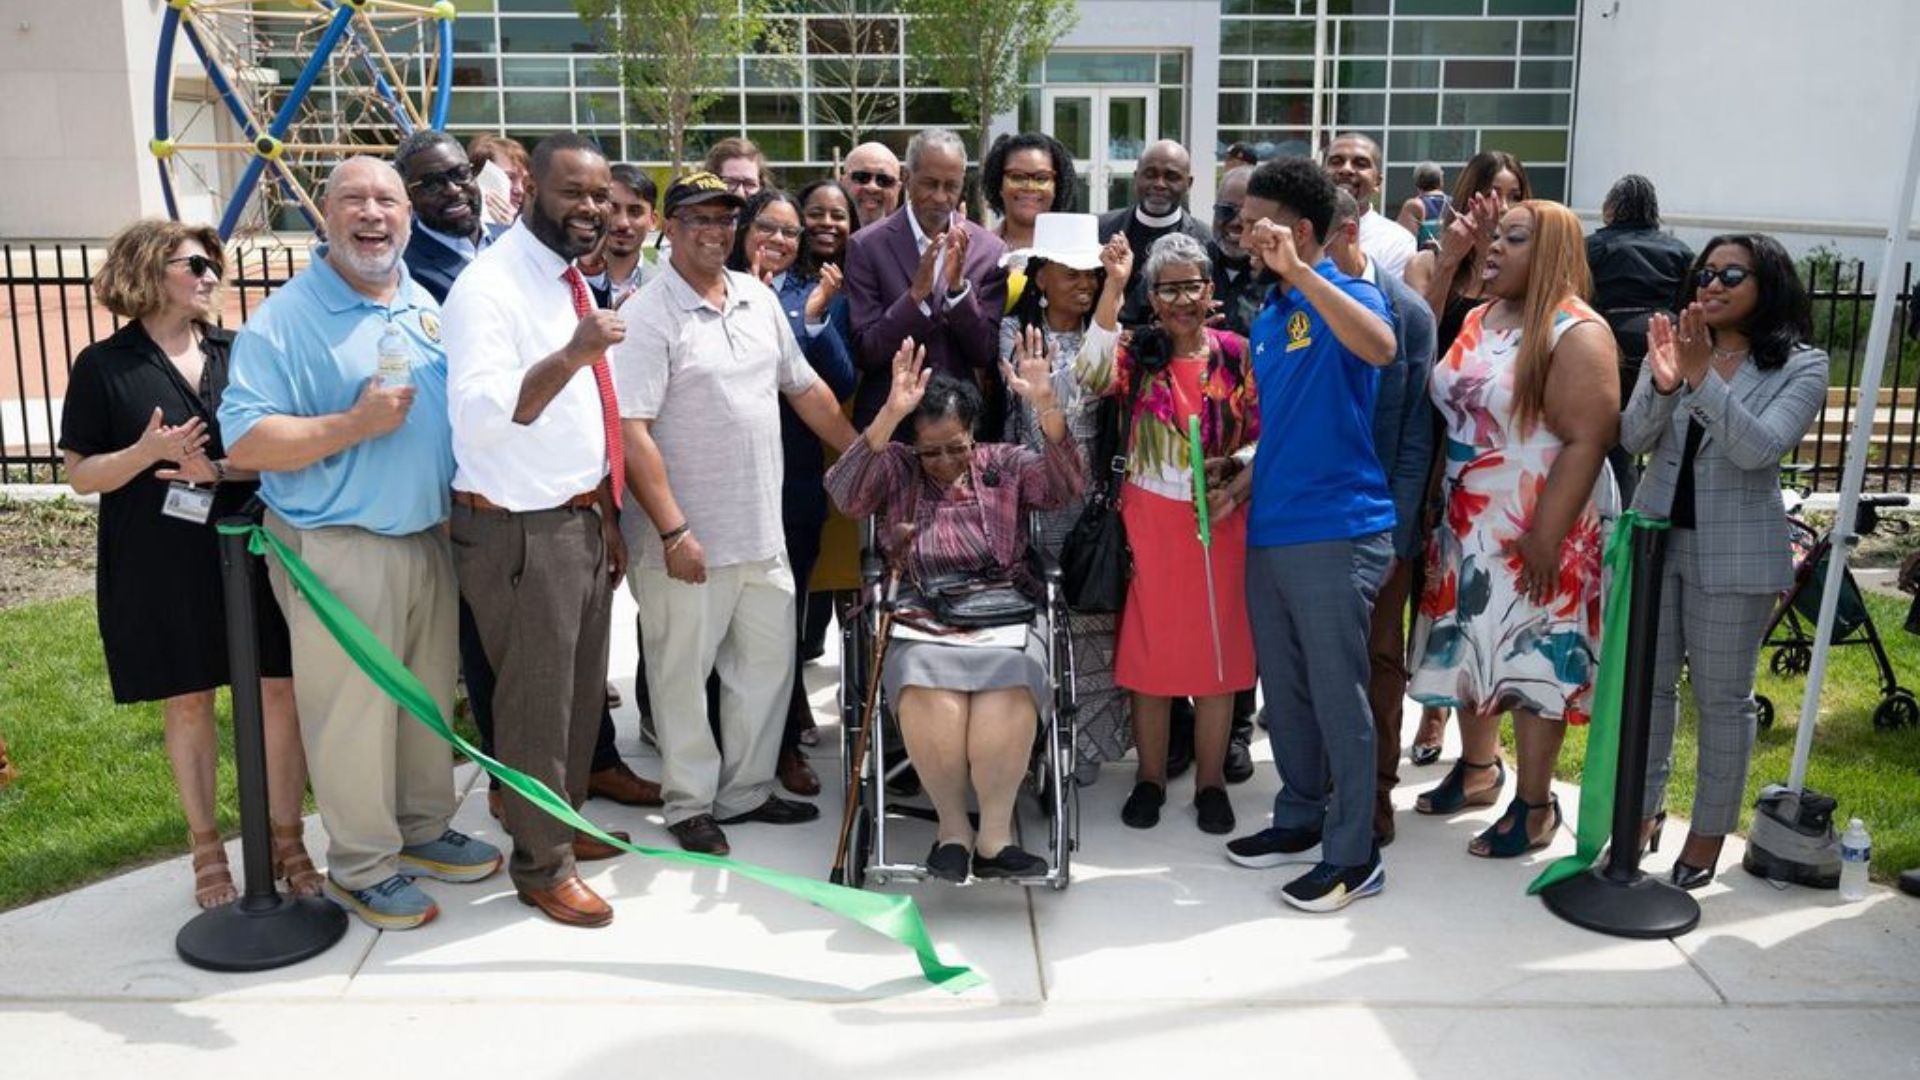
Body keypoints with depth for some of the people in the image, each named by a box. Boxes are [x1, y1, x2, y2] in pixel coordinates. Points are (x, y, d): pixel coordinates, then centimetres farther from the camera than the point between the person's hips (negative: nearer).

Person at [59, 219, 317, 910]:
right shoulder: (103, 366, -1)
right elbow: (80, 475, -1)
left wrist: (222, 470, -14)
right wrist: (149, 451, -19)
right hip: (158, 566, -2)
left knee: (278, 690, 1)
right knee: (187, 701, 8)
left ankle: (286, 838, 14)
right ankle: (206, 846, 22)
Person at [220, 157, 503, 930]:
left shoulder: (426, 308, 11)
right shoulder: (285, 317, -11)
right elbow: (243, 441, -18)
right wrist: (355, 424, -24)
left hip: (430, 539, 7)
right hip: (340, 551, -6)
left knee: (429, 699, 17)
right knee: (354, 713, 2)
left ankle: (423, 828, 34)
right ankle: (362, 868, 17)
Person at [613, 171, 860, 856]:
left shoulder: (758, 299, 9)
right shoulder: (648, 316, -12)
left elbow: (805, 389, 17)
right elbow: (631, 431, -18)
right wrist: (674, 529, -22)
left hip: (761, 530, 7)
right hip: (687, 539, -7)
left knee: (768, 663, 15)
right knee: (683, 674, 7)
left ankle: (747, 791, 30)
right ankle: (690, 805, 23)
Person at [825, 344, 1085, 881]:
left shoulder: (1005, 464, 12)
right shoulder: (895, 468, 9)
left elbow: (1065, 485, -5)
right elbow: (845, 492, -11)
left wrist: (1045, 406, -21)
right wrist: (890, 414, -23)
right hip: (920, 618, -1)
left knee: (1009, 681, -34)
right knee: (928, 688, -34)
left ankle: (994, 833, -23)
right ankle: (952, 825, -16)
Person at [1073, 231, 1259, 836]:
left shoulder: (1237, 354, 1)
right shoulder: (1138, 353, -3)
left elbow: (1262, 438, 4)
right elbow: (1093, 376, -25)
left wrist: (1234, 491, -12)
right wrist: (1113, 286, -27)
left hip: (1221, 521, 1)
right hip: (1151, 520, -1)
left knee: (1218, 649, 7)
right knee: (1150, 649, 8)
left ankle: (1210, 782, 21)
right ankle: (1150, 778, 22)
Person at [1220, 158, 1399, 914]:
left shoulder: (1345, 294, -8)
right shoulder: (1267, 317, 14)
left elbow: (1381, 347, -32)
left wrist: (1298, 271, -33)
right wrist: (1241, 480, 8)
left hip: (1336, 531, -8)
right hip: (1269, 531, 8)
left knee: (1338, 695, 0)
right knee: (1284, 691, 16)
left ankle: (1353, 854, 12)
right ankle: (1300, 819, 32)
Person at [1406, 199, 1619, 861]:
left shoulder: (1576, 333, -14)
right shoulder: (1478, 320, 9)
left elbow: (1587, 441, -20)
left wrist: (1545, 537, -22)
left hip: (1534, 530, -7)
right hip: (1467, 522, 7)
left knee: (1532, 658, 1)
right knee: (1470, 647, 16)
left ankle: (1535, 804, 14)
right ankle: (1478, 768, 34)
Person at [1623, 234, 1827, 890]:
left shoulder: (1801, 366, -5)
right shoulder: (1674, 347, 4)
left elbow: (1760, 449, -20)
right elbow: (1632, 440, -5)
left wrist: (1703, 376, -28)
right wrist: (1663, 385, -23)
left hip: (1735, 553, -3)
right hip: (1654, 537, 4)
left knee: (1722, 697, 7)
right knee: (1647, 684, 12)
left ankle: (1710, 829, 20)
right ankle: (1643, 808, 26)